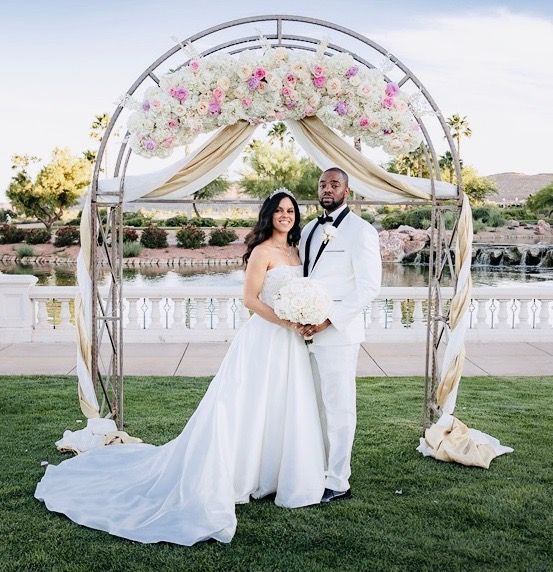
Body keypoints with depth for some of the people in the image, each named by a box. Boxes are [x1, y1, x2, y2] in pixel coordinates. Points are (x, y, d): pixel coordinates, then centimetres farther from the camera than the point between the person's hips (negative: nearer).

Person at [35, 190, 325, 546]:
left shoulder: (295, 252, 14)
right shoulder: (262, 251, -10)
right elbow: (250, 298, -14)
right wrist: (286, 322, -19)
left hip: (291, 342, 8)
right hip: (265, 338, -8)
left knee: (285, 408, 12)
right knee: (253, 407, -3)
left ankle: (275, 473, 25)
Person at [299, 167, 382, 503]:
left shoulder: (360, 230, -6)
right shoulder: (309, 230, 16)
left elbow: (370, 286, -12)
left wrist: (328, 320, -17)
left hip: (338, 333, -7)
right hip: (309, 332, 7)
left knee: (339, 407, 0)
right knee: (317, 406, 13)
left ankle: (338, 483, 9)